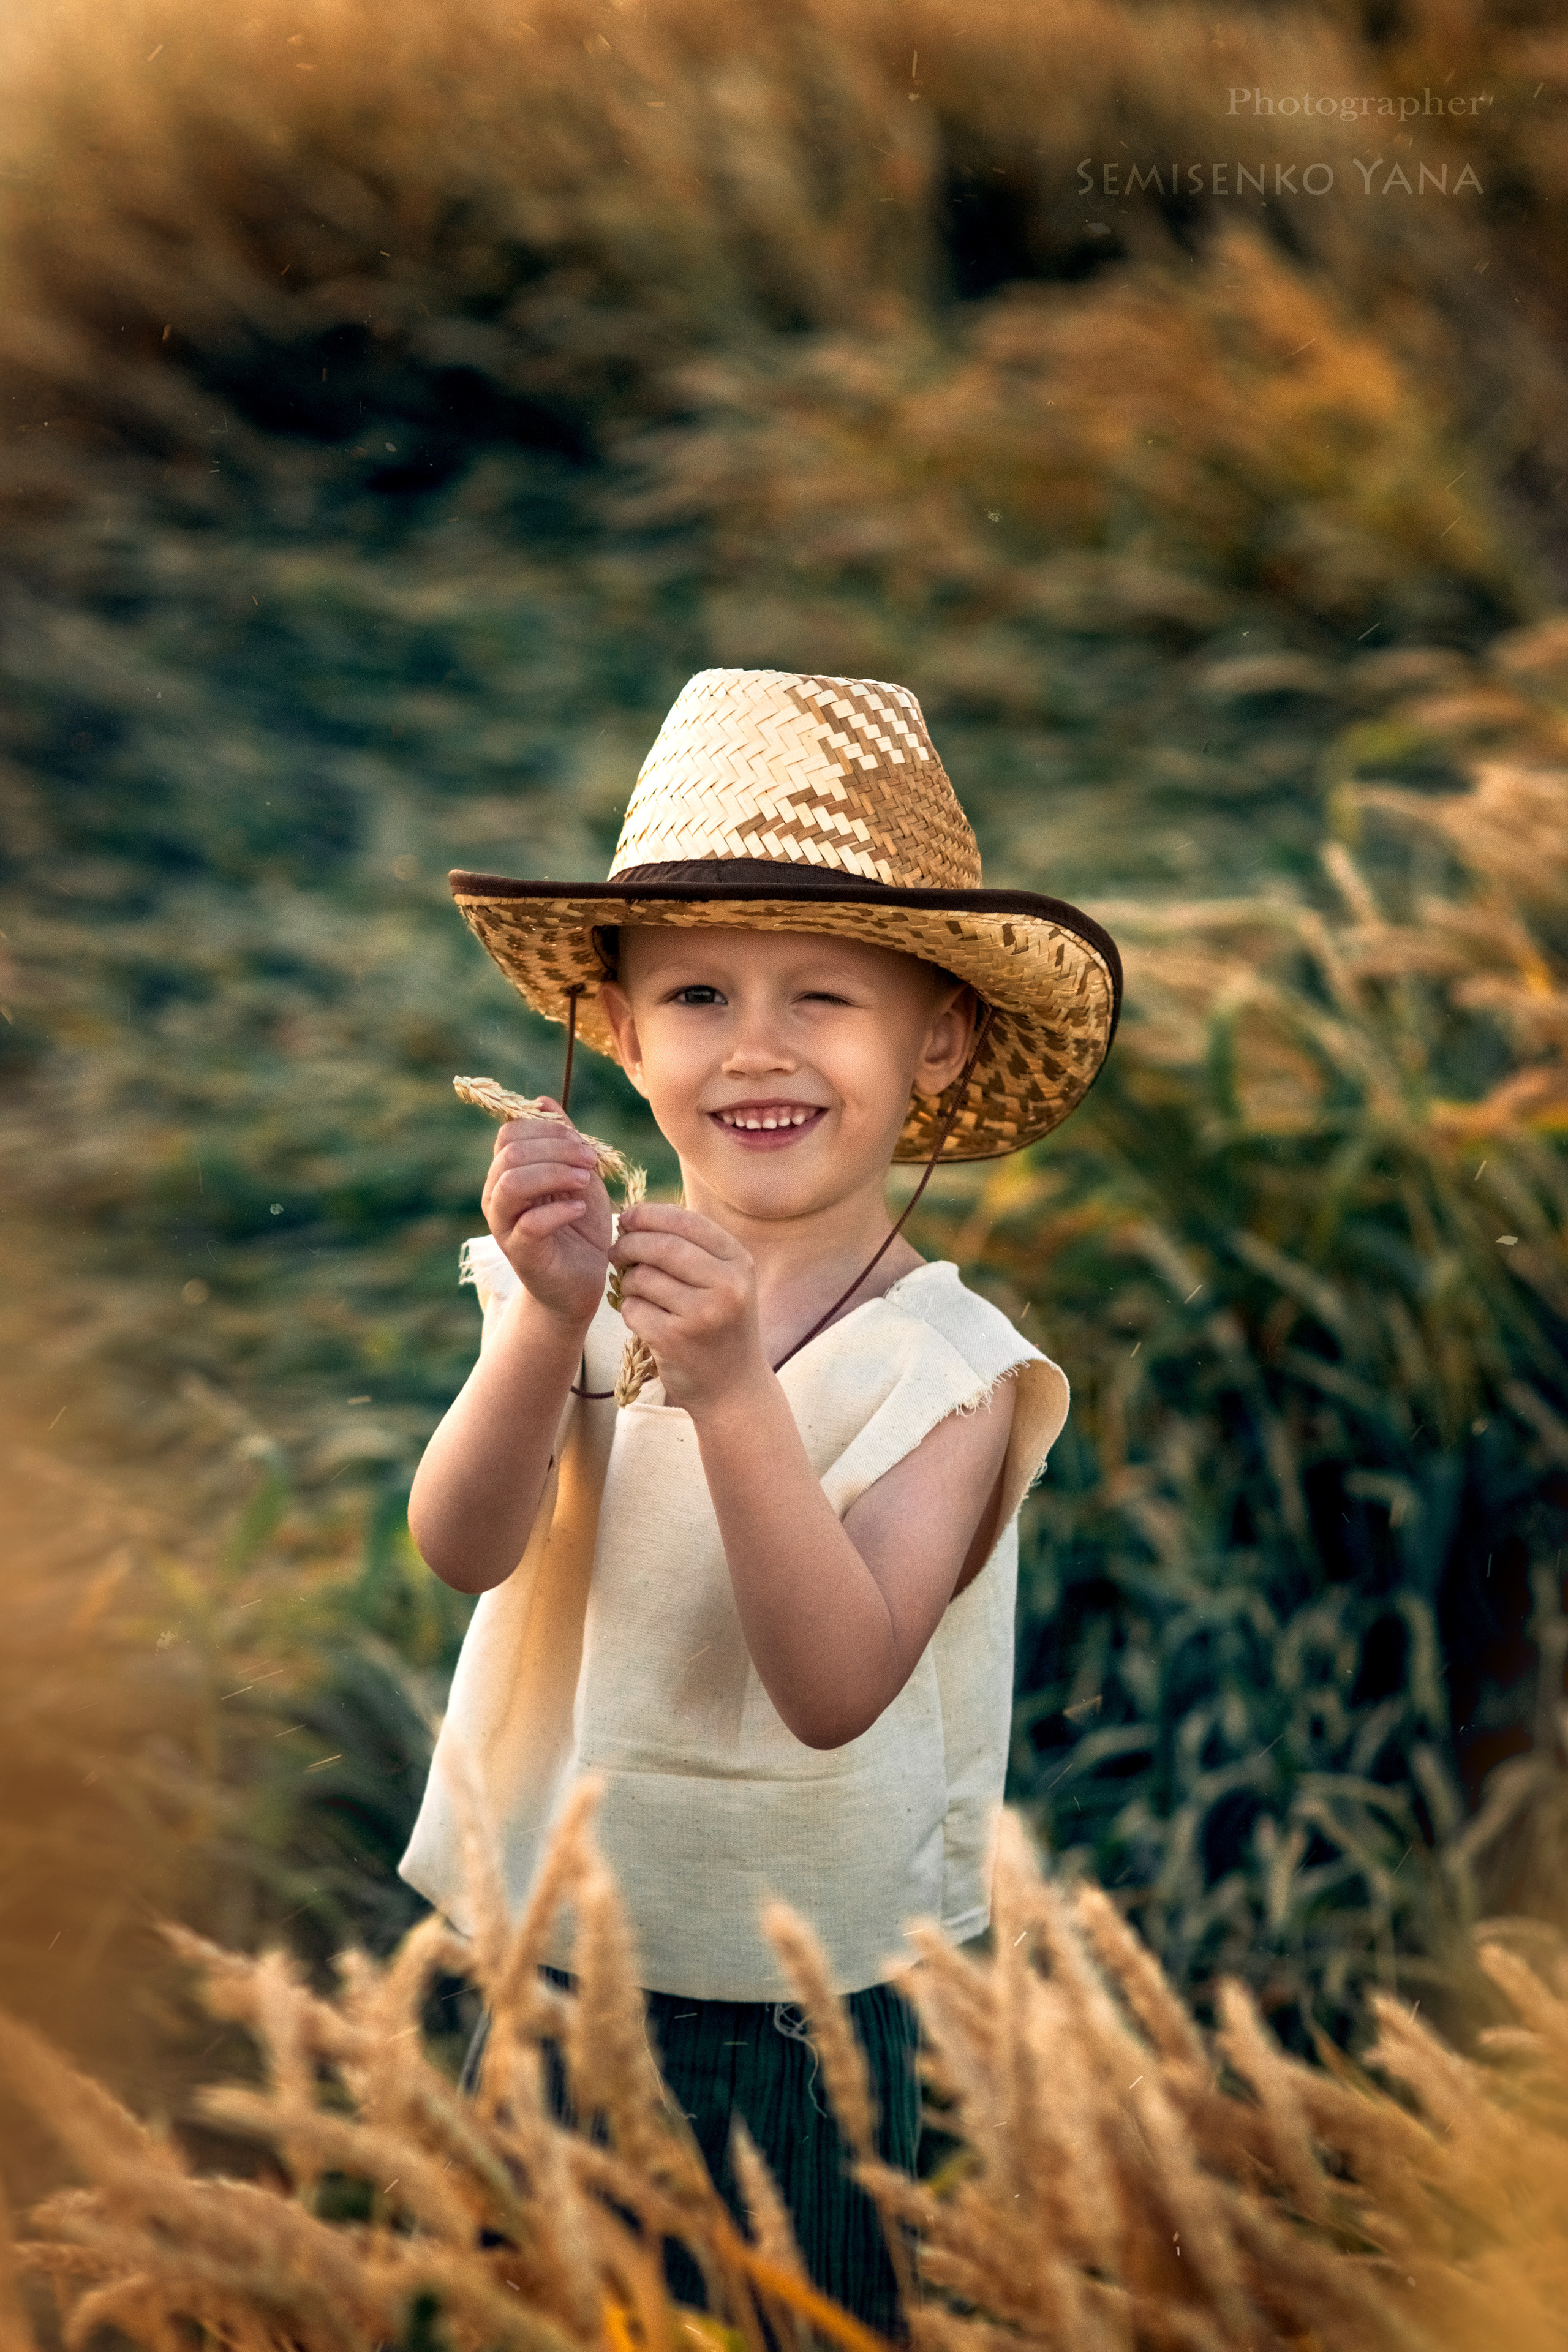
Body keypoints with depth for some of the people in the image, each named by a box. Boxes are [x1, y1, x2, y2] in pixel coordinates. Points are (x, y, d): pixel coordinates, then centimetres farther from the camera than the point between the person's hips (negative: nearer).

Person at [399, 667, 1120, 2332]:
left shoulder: (944, 1363, -16)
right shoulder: (583, 1282, -7)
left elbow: (837, 1688, -27)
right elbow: (465, 1550, -20)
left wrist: (729, 1387, -39)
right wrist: (553, 1322, -37)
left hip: (797, 2023, -3)